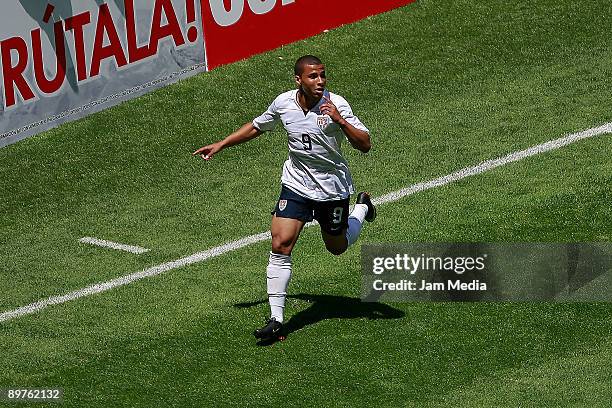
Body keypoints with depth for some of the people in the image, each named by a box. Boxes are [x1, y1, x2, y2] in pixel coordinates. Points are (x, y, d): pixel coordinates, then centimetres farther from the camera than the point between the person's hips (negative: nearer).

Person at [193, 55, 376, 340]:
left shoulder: (336, 105, -20)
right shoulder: (283, 103, -9)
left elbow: (365, 145, -23)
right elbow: (257, 126, 13)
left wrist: (340, 121, -37)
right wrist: (221, 145, 12)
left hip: (333, 188, -2)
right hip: (296, 185, 2)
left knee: (337, 247, 17)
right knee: (280, 246, -12)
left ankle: (362, 208, 49)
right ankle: (276, 319, -7)